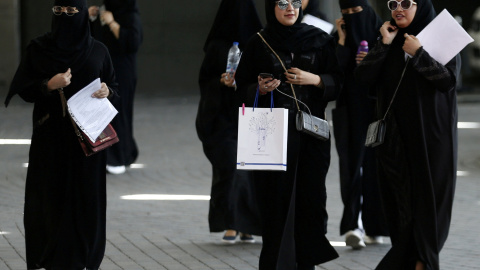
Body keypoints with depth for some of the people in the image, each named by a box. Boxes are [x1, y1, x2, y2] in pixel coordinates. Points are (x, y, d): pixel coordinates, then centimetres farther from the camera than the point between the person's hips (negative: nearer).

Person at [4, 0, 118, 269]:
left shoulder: (98, 50, 4)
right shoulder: (39, 48, 0)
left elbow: (113, 86, 11)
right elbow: (23, 89, 0)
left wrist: (107, 91, -11)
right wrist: (49, 85, -17)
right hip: (51, 137, -1)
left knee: (87, 195, 2)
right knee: (52, 194, -2)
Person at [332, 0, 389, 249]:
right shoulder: (337, 39, 4)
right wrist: (342, 40, -10)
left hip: (376, 109, 0)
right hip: (349, 111, 0)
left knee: (375, 163, 3)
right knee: (353, 163, -9)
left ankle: (374, 226, 13)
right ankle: (353, 226, -17)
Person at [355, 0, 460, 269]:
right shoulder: (390, 40, 10)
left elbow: (449, 79, -14)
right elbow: (364, 75, -1)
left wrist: (418, 54, -18)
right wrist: (384, 44, -8)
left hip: (432, 133, -4)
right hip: (396, 134, 4)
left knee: (427, 194, -4)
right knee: (400, 196, 3)